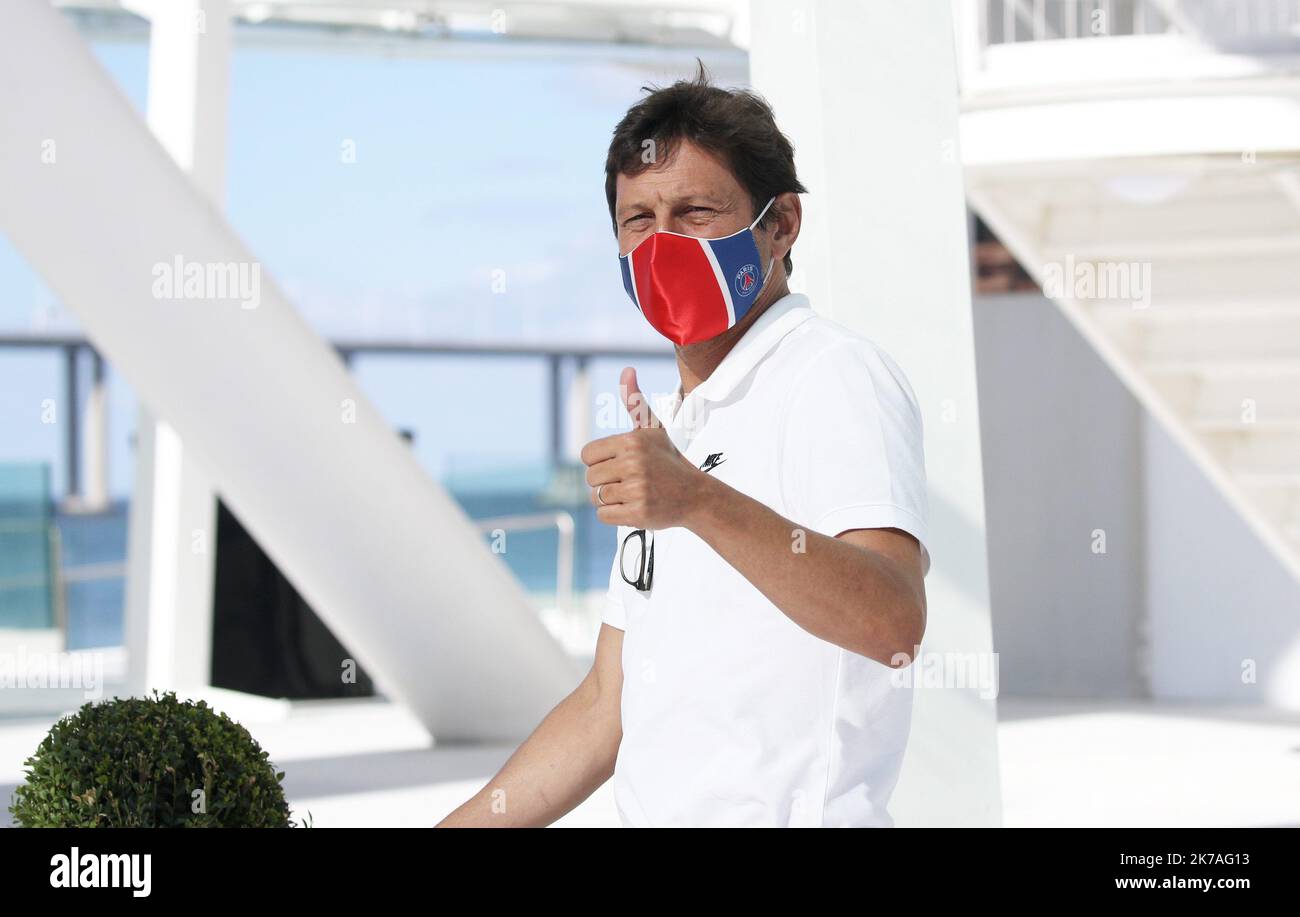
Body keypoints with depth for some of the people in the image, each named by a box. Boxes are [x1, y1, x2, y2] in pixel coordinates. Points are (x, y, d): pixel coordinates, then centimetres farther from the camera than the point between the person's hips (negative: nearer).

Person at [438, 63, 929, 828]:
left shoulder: (834, 378, -6)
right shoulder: (671, 434, 21)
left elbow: (894, 621, -23)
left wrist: (700, 502, -34)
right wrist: (459, 825, 13)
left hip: (788, 813, -7)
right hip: (653, 812, 7)